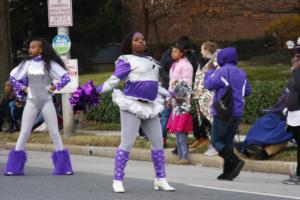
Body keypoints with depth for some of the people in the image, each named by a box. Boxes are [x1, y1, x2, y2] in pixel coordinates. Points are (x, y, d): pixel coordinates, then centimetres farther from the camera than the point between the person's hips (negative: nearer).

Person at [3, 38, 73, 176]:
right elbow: (13, 77, 13)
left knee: (54, 132, -2)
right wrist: (22, 88, 4)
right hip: (31, 101, 2)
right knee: (24, 133, 0)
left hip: (47, 101, -1)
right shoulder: (27, 64, 3)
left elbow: (66, 77, -4)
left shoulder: (49, 64, -3)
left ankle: (63, 166, 3)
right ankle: (14, 167, 3)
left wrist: (55, 87, -8)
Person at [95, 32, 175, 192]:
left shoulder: (151, 60, 18)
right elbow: (114, 80, -13)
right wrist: (95, 91, -25)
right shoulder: (127, 60, -5)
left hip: (150, 107, 7)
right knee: (127, 143, -9)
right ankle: (117, 180, -4)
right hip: (132, 105, -7)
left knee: (158, 142, 7)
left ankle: (160, 179, 15)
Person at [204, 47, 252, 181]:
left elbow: (208, 84, -9)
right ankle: (228, 172, 10)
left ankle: (236, 161, -20)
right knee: (228, 141, 14)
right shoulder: (241, 73, 9)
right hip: (237, 112, 7)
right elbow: (247, 91, 14)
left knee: (216, 141, -1)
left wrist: (210, 71, 7)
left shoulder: (221, 72, -14)